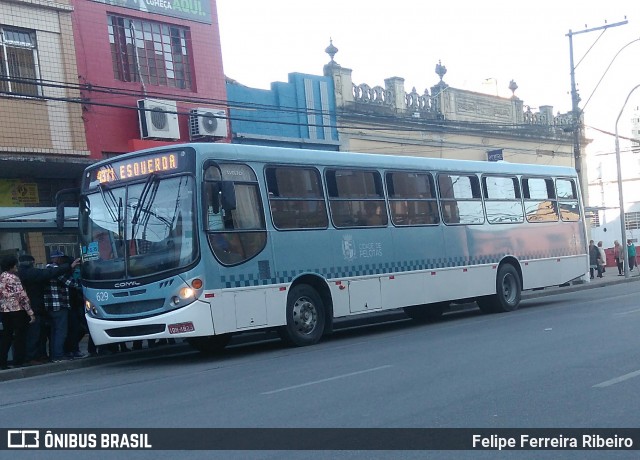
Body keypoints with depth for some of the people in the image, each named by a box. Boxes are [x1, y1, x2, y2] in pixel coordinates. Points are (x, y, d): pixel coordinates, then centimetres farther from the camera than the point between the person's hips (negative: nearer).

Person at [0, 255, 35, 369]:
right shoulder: (13, 278, -12)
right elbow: (22, 296, -15)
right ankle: (18, 362, 1)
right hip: (17, 309, -7)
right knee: (20, 336, 0)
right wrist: (30, 312, -13)